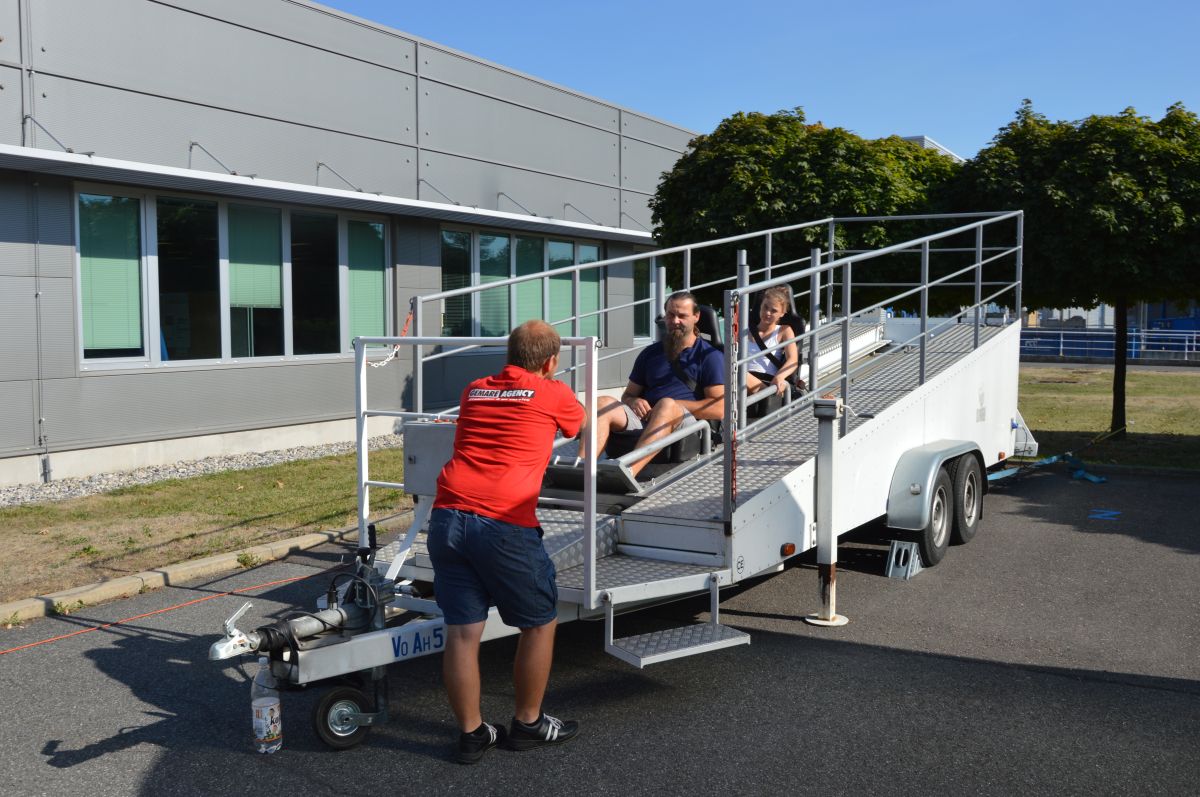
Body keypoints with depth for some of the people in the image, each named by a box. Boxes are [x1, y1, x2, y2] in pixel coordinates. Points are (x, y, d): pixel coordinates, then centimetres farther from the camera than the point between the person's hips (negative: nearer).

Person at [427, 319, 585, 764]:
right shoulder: (554, 395, 6)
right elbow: (581, 425, 28)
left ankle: (471, 733, 22)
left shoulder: (474, 391, 19)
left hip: (447, 519, 5)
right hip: (503, 525, -5)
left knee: (462, 631, 10)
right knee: (539, 624, 15)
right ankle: (528, 724, 26)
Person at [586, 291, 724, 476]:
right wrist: (634, 402, 3)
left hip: (687, 422, -4)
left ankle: (628, 471, -59)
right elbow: (627, 395, 28)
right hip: (643, 419, 4)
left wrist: (673, 405, -5)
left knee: (666, 405, -38)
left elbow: (719, 409, 0)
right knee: (604, 403, -23)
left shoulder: (710, 356, 11)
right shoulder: (650, 353, 26)